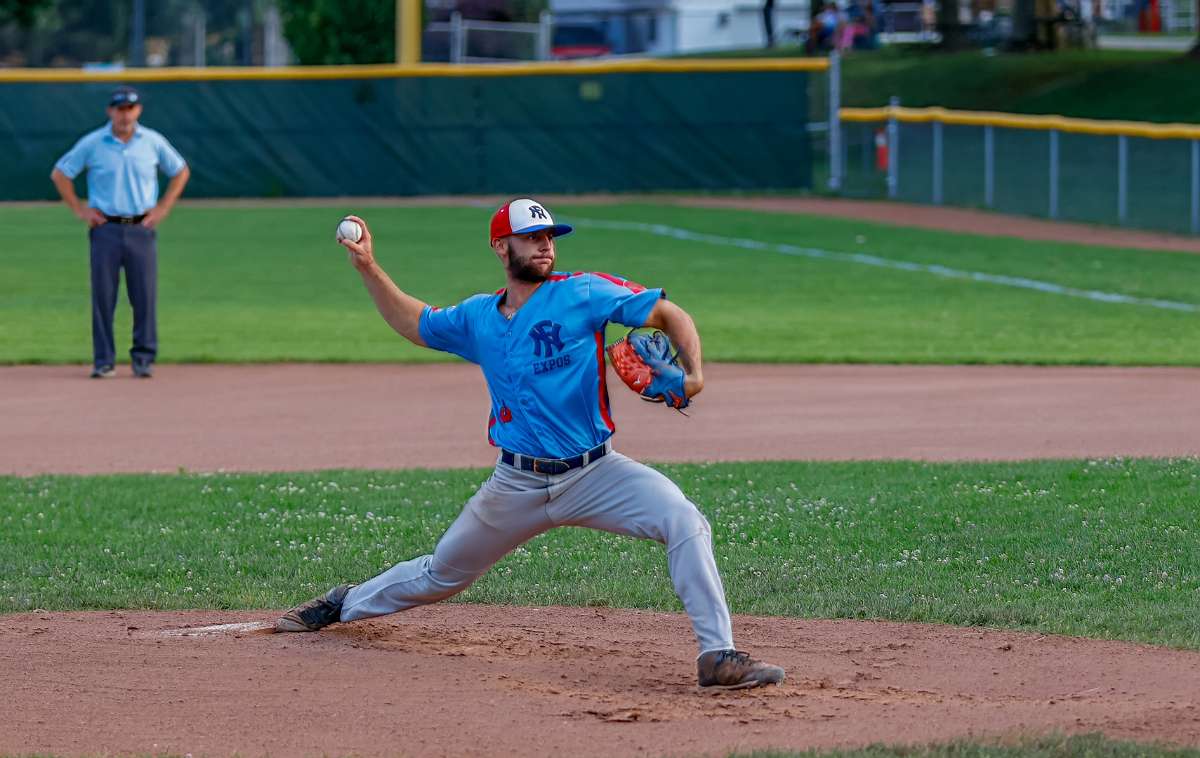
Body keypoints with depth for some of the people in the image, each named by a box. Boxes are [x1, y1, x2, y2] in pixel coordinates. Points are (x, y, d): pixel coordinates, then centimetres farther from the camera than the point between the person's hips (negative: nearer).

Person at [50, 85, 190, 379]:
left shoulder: (153, 142, 4)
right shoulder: (92, 143, 0)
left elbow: (181, 171, 17)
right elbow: (59, 174, 9)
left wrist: (162, 208, 7)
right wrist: (80, 210, 2)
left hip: (141, 229, 1)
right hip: (105, 230, -1)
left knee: (145, 296, -3)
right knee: (103, 297, -1)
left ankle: (144, 359, 6)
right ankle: (103, 361, 5)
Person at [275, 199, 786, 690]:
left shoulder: (583, 294, -5)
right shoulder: (478, 317, 7)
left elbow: (670, 315, -4)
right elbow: (414, 324, 25)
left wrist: (693, 374, -21)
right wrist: (368, 269, 15)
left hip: (594, 475, -3)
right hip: (517, 484, 3)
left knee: (684, 522, -28)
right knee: (439, 576, 18)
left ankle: (718, 656, -27)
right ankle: (345, 604, 46)